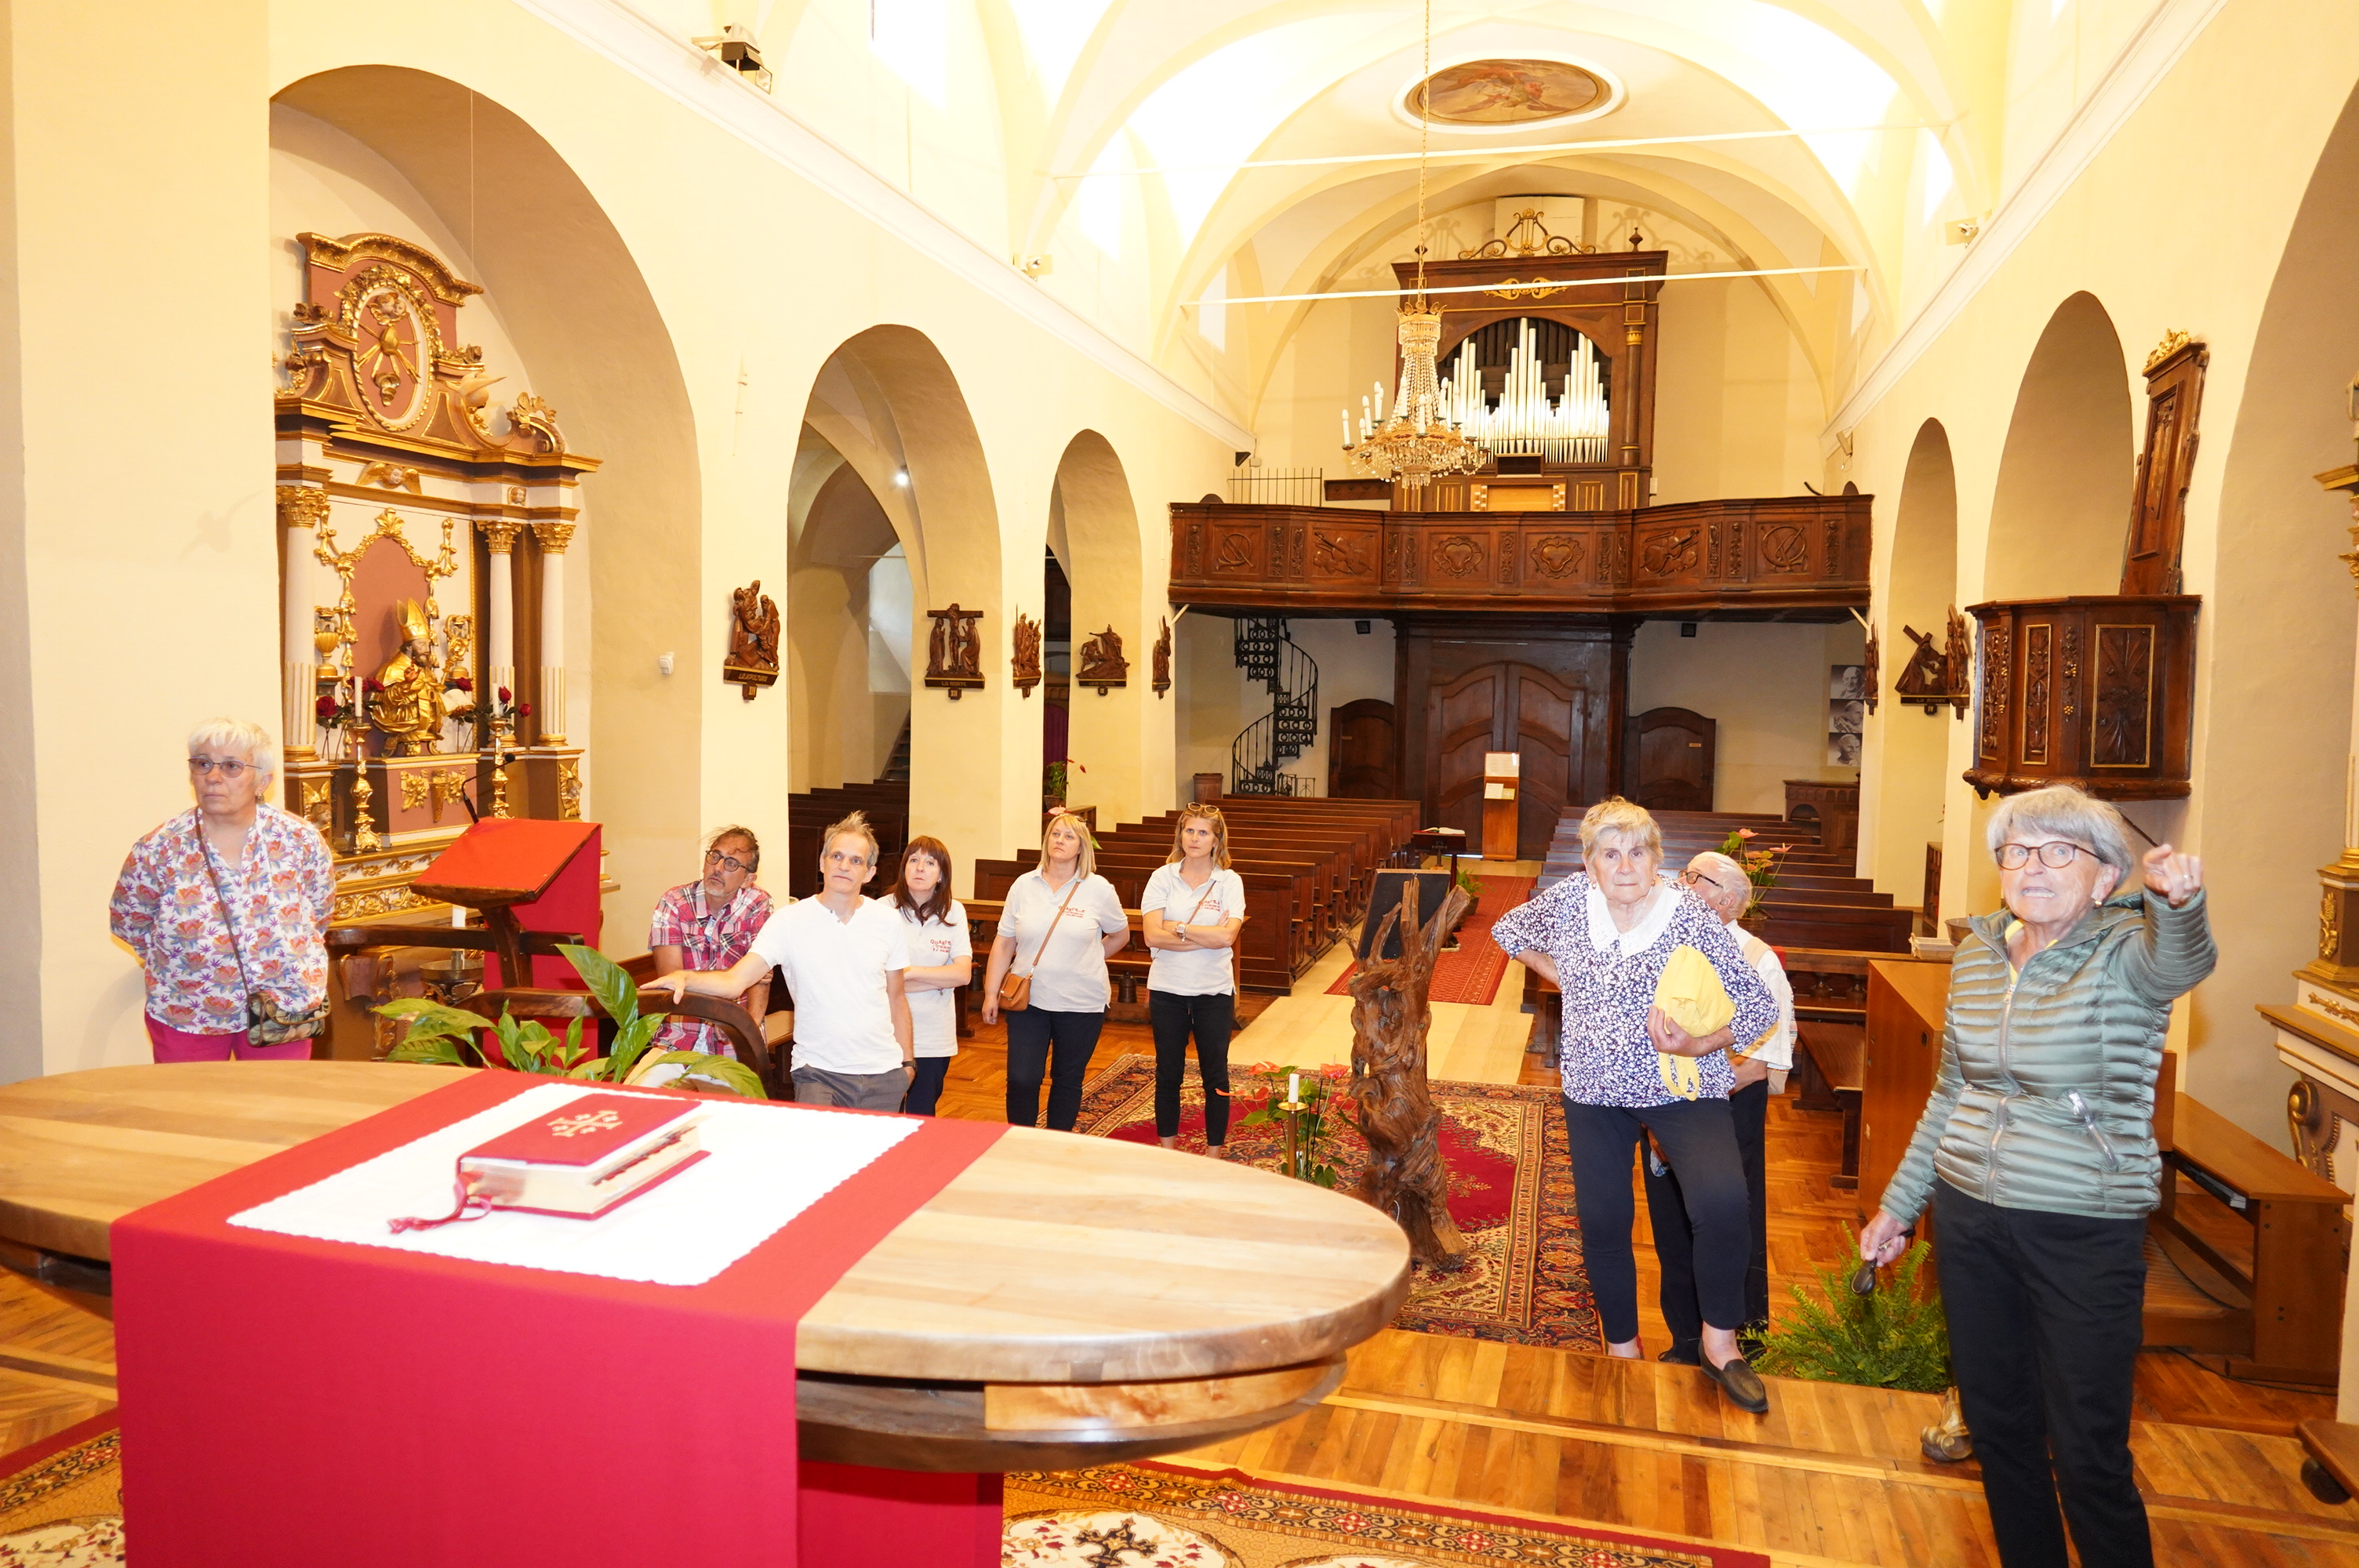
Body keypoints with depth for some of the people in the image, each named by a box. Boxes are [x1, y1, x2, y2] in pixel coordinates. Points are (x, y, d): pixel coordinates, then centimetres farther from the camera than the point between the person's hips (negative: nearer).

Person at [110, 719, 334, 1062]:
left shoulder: (300, 839, -9)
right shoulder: (158, 851, -10)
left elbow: (319, 914, 7)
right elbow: (127, 921, 6)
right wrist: (185, 956, 4)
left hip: (281, 1009, 0)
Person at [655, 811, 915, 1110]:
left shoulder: (887, 921, 3)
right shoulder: (790, 921, -6)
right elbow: (735, 981, -13)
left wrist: (908, 1061, 11)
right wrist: (684, 977, -31)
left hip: (884, 1074, 3)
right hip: (819, 1072, -2)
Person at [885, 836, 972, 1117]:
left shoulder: (953, 912, 2)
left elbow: (963, 973, -6)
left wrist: (909, 972, -13)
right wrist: (940, 979, -12)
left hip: (934, 1037, 2)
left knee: (923, 1118, 13)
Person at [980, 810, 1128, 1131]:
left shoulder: (1099, 890, -3)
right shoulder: (1024, 886, 1)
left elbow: (1120, 936, 12)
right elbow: (1004, 942, 3)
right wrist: (991, 993, 0)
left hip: (1081, 1004, -1)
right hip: (1028, 999, 1)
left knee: (1067, 1081, 11)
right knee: (1021, 1080, -4)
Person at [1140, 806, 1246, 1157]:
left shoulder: (1229, 881, -4)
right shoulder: (1162, 878, -2)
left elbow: (1227, 936, -18)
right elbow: (1152, 935, -13)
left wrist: (1178, 928, -15)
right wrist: (1207, 937, -17)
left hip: (1214, 991, -1)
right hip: (1167, 989, 1)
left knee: (1215, 1075, 8)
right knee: (1168, 1074, 12)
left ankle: (1214, 1153, 22)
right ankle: (1167, 1151, 26)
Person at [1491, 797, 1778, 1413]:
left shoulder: (1691, 917, -14)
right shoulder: (1572, 899, -4)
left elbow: (1760, 1005, -10)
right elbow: (1509, 930, 15)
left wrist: (1697, 1045, -25)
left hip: (1680, 1089, -3)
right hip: (1593, 1091, 4)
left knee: (1721, 1200, -27)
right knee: (1602, 1222, 10)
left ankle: (1720, 1340, -3)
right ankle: (1623, 1350, 33)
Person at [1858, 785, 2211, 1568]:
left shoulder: (2124, 950, -12)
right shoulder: (1976, 954, 4)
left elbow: (2180, 963, -39)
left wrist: (2178, 900, -61)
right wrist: (1898, 1204, 15)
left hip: (2086, 1234, -5)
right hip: (1970, 1218, 5)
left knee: (2088, 1455, 3)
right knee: (1996, 1422, 17)